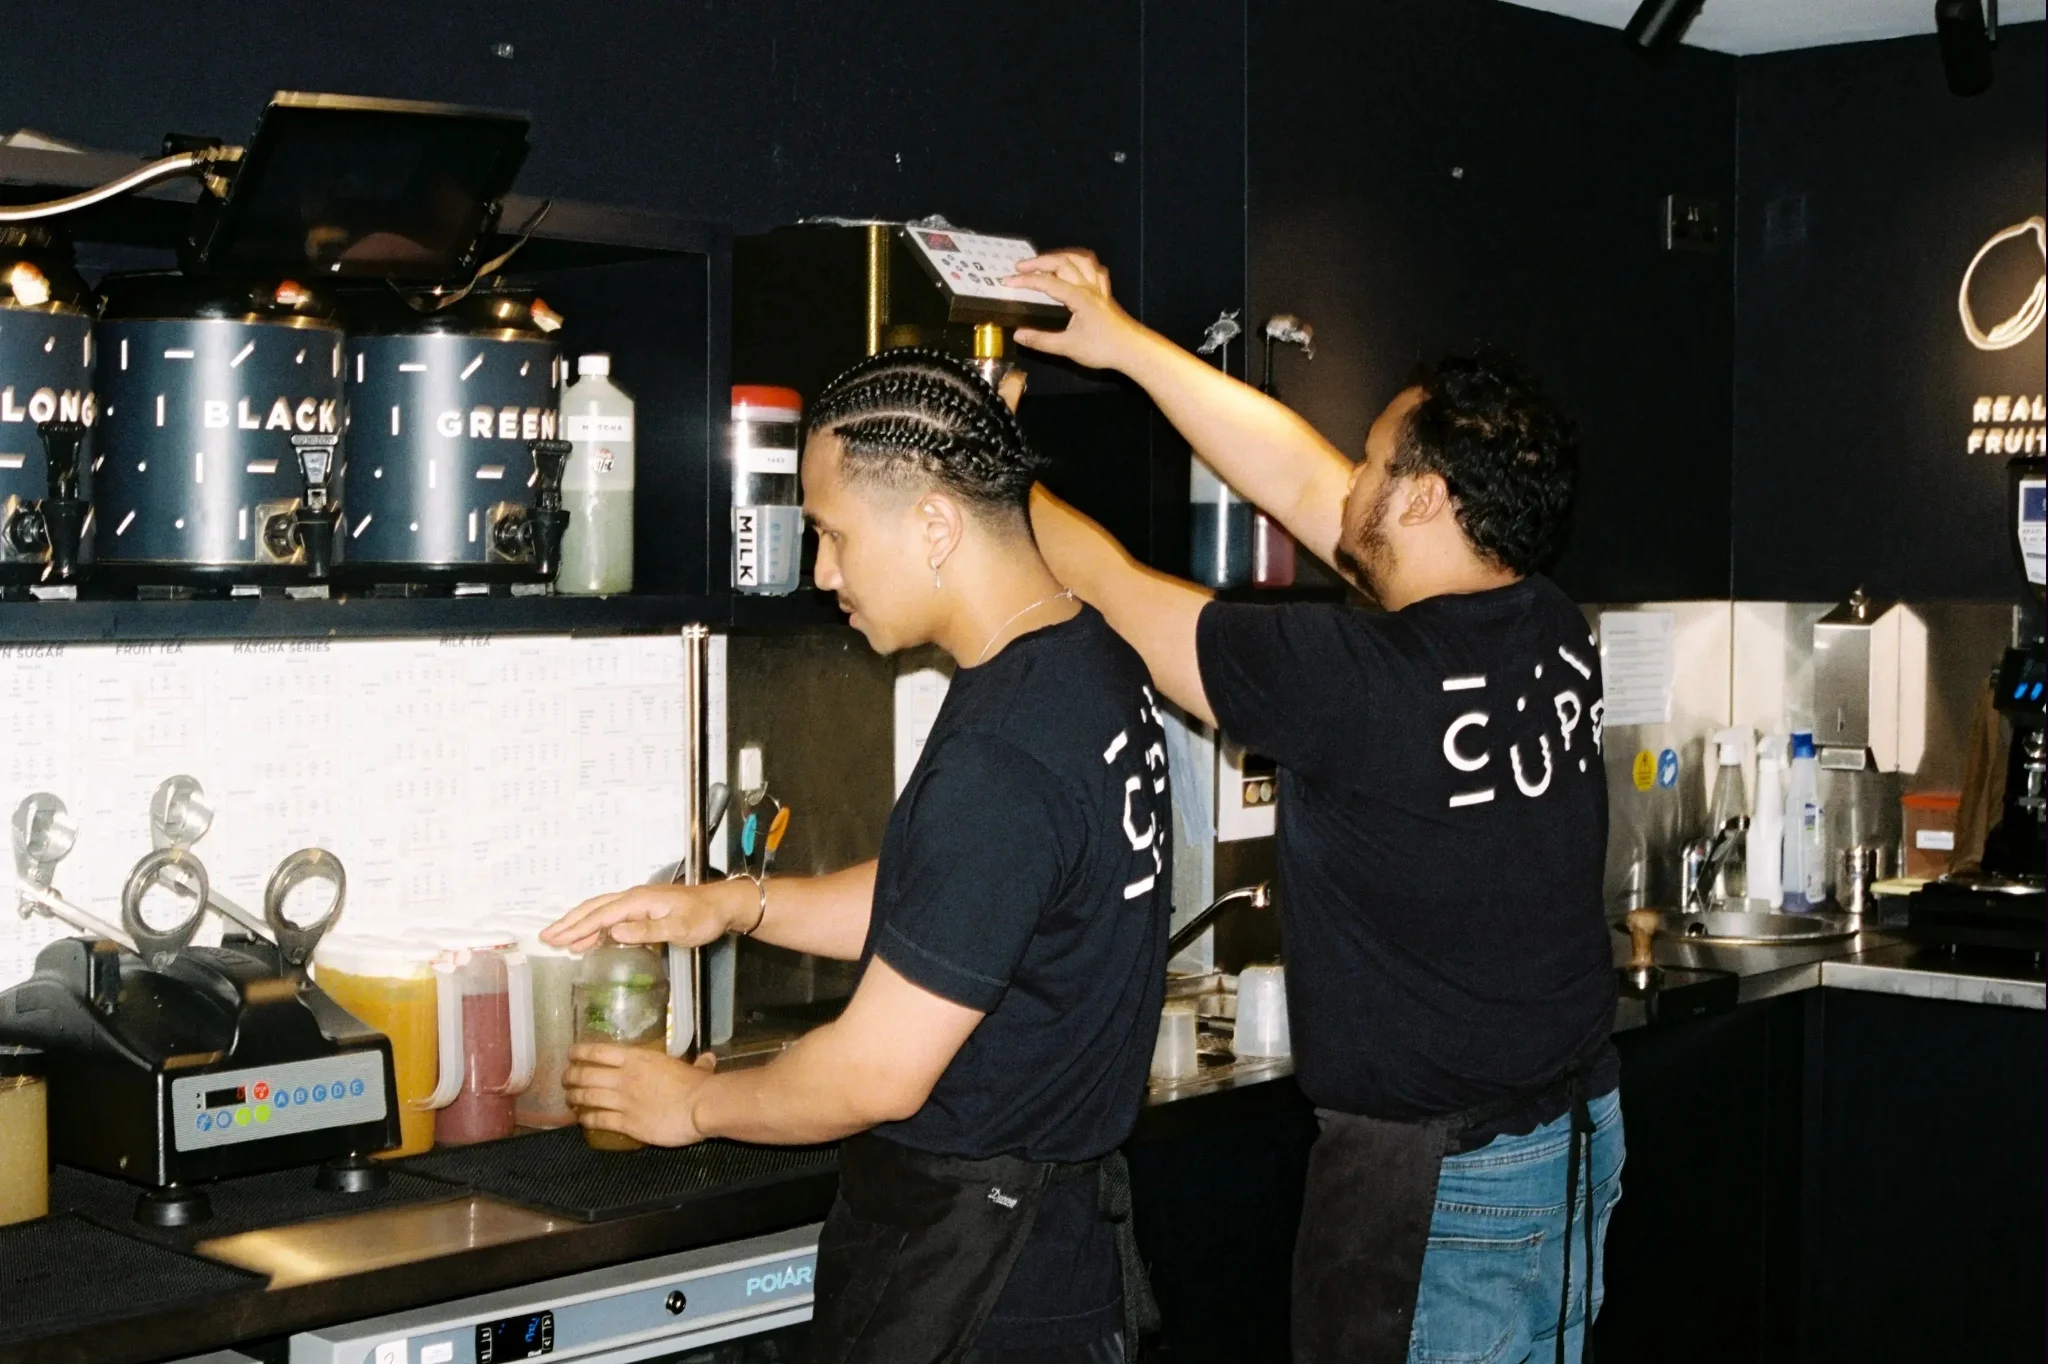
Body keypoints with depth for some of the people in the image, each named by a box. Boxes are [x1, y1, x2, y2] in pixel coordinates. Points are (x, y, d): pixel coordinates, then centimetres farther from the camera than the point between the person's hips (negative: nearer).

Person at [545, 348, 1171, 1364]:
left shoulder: (1003, 755, -27)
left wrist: (694, 1105, -4)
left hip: (966, 1280, -9)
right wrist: (739, 903, 8)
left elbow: (880, 1073, -21)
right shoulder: (1098, 662, 3)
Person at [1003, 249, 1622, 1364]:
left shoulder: (1360, 684, -24)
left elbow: (1109, 586, -11)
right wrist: (1125, 343, 11)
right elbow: (1299, 484, 6)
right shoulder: (1554, 641, -2)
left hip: (1433, 1177, -8)